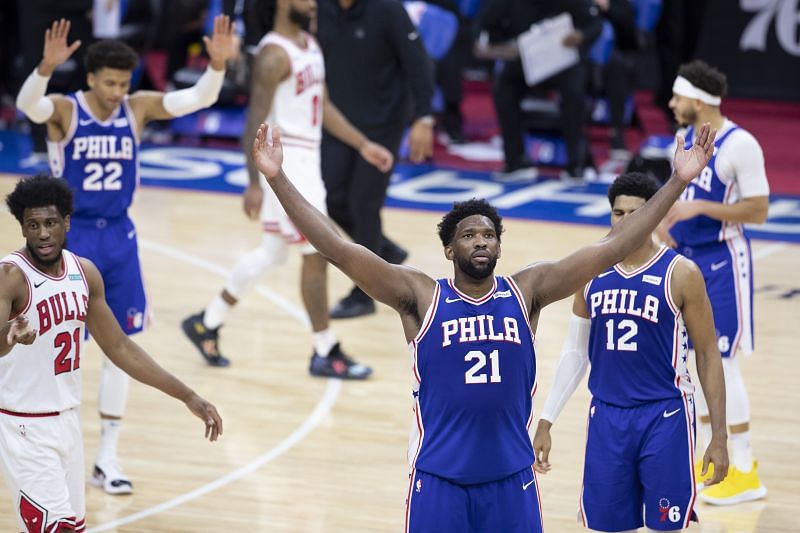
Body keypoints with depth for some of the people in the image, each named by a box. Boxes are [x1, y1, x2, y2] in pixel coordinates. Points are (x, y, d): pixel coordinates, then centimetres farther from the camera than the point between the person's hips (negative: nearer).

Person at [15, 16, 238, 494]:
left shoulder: (138, 109, -2)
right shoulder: (64, 110, -12)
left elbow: (199, 98, -9)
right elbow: (28, 104, -34)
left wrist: (218, 65, -29)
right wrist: (46, 66, -53)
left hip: (119, 235, 4)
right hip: (72, 234, -4)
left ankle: (108, 457, 14)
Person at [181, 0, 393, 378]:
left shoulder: (310, 45, 11)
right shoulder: (275, 54, -18)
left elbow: (322, 105, 20)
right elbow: (256, 120, -21)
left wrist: (363, 144, 15)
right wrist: (255, 183, -26)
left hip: (307, 160, 10)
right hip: (285, 162, -10)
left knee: (272, 253, 16)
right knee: (317, 253, -5)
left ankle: (206, 324, 27)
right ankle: (325, 354, 4)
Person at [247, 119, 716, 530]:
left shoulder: (527, 291, 1)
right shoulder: (420, 296, -5)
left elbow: (612, 249, -3)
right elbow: (341, 250, -12)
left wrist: (678, 182, -9)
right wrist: (278, 179, -20)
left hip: (512, 477, 2)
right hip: (438, 479, -2)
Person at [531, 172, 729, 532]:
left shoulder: (680, 274, -8)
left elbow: (708, 354, -4)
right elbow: (575, 351, 13)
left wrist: (719, 437, -6)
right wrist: (546, 421, 10)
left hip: (665, 417, -4)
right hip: (606, 416, 4)